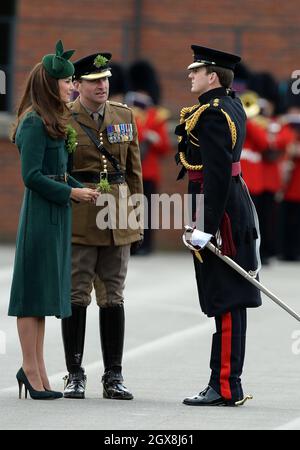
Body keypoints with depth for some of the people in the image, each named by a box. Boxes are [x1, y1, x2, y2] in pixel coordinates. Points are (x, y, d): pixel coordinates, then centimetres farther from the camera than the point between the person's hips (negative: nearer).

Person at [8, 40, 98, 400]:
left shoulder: (51, 122, 15)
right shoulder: (35, 123, -14)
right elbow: (31, 176, -18)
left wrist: (78, 188, 3)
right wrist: (71, 193, -13)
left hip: (54, 215, 10)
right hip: (40, 214, -10)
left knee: (43, 293, 11)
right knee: (34, 291, -5)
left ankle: (35, 368, 15)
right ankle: (32, 372, -2)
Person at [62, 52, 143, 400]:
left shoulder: (124, 116, 10)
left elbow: (134, 171, 13)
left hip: (117, 221, 4)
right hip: (78, 222, -4)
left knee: (113, 298, 6)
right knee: (76, 297, -1)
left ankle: (114, 377, 9)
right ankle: (75, 376, 6)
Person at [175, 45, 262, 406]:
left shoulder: (211, 115, -17)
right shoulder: (233, 106, 13)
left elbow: (218, 174, -23)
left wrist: (207, 226, -23)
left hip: (217, 210, -10)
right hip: (235, 207, 10)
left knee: (225, 301, -8)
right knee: (229, 300, 12)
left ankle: (225, 387, -7)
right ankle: (226, 384, 17)